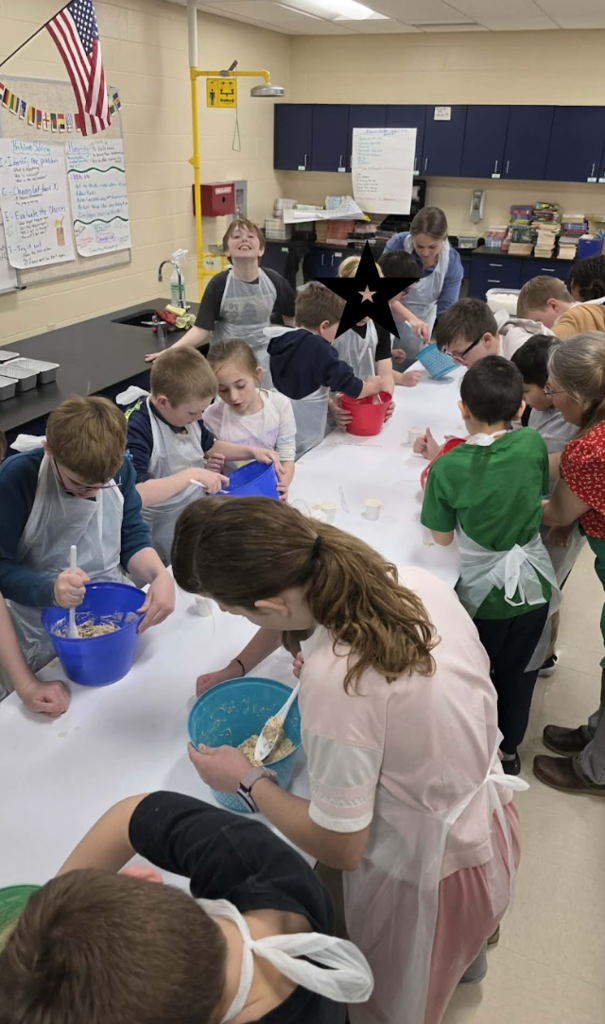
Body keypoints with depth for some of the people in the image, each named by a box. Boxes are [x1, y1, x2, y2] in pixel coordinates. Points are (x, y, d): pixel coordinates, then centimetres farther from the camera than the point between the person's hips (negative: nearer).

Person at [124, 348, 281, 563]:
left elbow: (209, 446, 18)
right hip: (163, 521, -7)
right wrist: (192, 474, -32)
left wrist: (251, 451, 4)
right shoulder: (136, 429, -25)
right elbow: (137, 495, -35)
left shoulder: (184, 412, -2)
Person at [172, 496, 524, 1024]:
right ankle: (465, 958, 68)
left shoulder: (336, 684, -38)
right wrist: (233, 671, 3)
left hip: (428, 877, -6)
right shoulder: (416, 581, -18)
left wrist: (246, 781, -10)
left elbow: (340, 848, -23)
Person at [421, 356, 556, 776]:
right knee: (519, 671, 22)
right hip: (534, 584, 3)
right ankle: (509, 749, 42)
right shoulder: (533, 443, -14)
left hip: (484, 589, -3)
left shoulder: (448, 467, -22)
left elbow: (442, 537, -11)